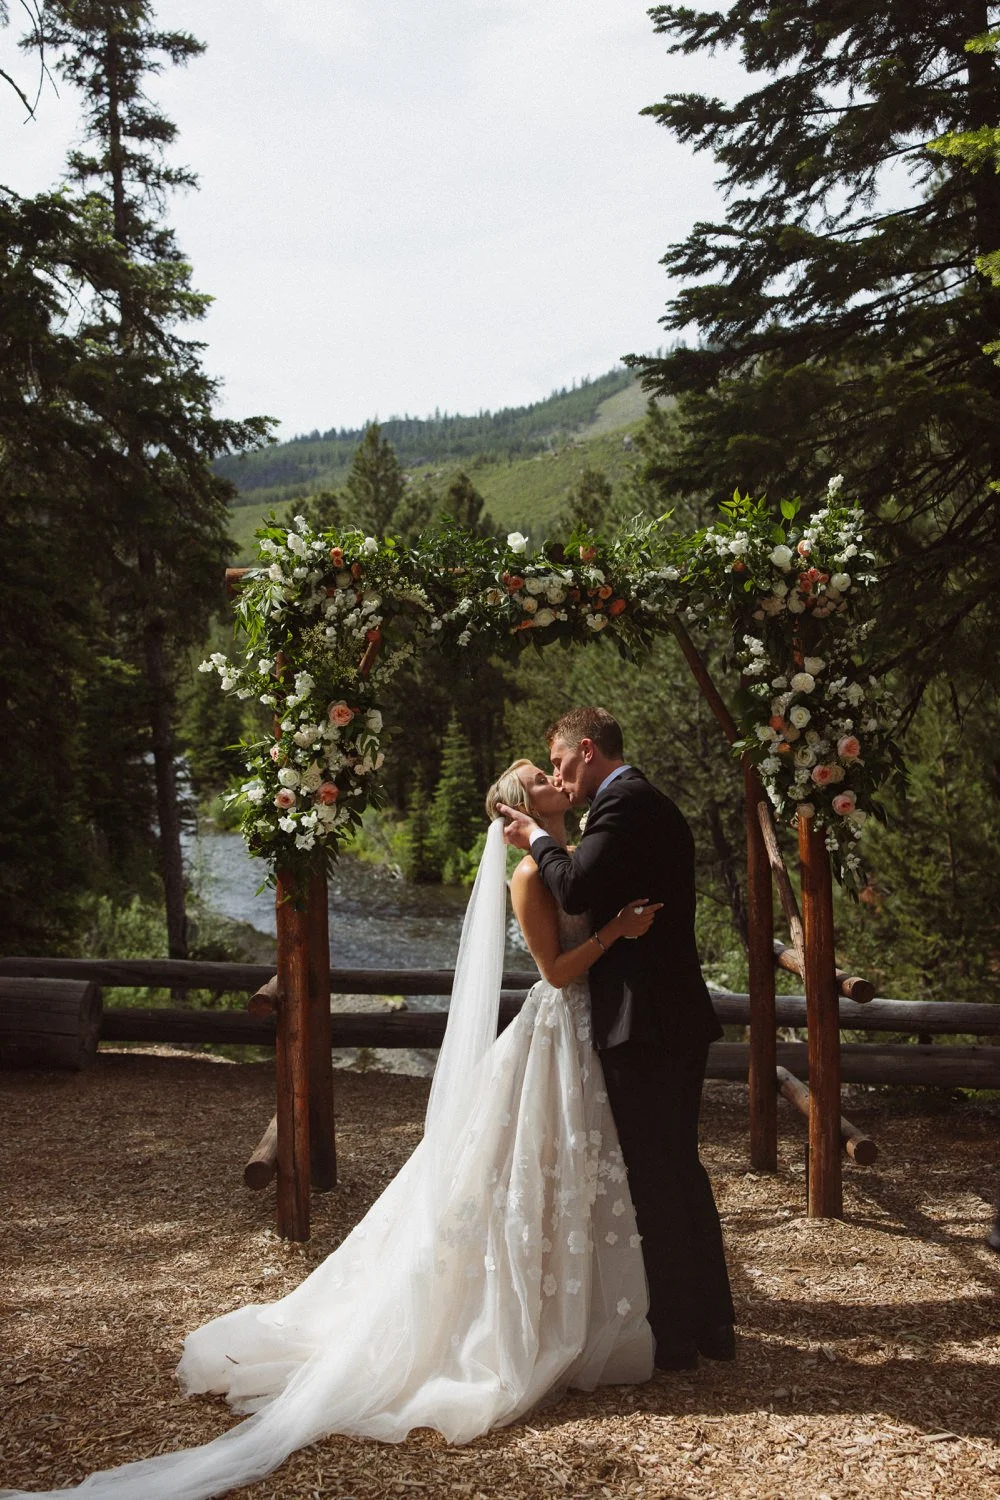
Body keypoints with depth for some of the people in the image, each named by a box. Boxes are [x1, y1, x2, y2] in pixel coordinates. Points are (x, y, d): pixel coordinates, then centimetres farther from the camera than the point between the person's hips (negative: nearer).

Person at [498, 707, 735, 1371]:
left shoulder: (623, 804, -13)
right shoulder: (657, 806, 18)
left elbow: (576, 889, -25)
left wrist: (538, 838, -9)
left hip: (644, 1021, -10)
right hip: (682, 1015, 10)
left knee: (652, 1177, -1)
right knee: (682, 1168, 17)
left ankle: (673, 1334, 9)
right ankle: (712, 1322, 26)